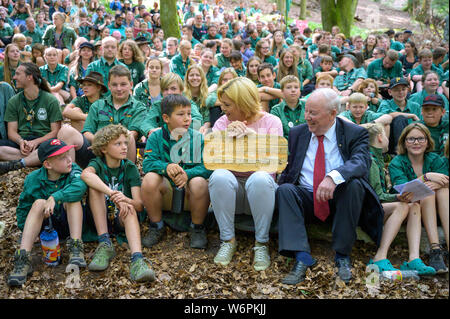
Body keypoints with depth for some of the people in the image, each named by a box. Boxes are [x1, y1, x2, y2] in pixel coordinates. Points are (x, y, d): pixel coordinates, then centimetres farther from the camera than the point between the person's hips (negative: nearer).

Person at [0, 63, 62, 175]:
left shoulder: (51, 100, 4)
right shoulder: (13, 101, 13)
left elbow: (55, 131, -1)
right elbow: (12, 131, 7)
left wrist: (36, 142, -18)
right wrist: (21, 141, -17)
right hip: (21, 141, 2)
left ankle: (12, 165, -37)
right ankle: (34, 159, -29)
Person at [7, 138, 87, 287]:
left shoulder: (73, 170, -10)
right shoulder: (33, 179, -6)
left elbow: (80, 186, -34)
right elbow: (23, 207, 7)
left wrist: (55, 197, -43)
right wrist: (27, 233, 1)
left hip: (69, 223, -1)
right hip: (45, 225, 1)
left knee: (71, 196, -25)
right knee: (39, 202, -27)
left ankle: (76, 248, -37)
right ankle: (23, 259, -38)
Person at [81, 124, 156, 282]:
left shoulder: (130, 167, -2)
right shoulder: (98, 163, -5)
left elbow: (140, 205, -12)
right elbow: (85, 174, -33)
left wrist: (125, 200, -36)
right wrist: (113, 195, -46)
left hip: (123, 219, 0)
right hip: (100, 219, 0)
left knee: (129, 207, -33)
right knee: (95, 186, -24)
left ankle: (137, 260, -55)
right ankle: (105, 244, -30)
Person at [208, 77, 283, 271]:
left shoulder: (271, 121, 3)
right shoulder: (223, 122, 10)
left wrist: (252, 135, -17)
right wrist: (227, 137, -16)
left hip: (260, 188, -2)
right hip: (231, 185, 2)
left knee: (260, 179, -36)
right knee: (219, 176, -31)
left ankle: (261, 243, -19)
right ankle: (228, 240, -17)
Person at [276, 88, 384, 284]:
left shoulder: (355, 133, -2)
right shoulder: (297, 133, 10)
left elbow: (361, 162, -21)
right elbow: (288, 169, 13)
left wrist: (334, 176, -41)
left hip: (339, 200, -2)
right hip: (306, 199, 3)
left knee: (354, 184, -32)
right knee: (285, 190, -26)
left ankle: (342, 255, -21)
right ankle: (302, 259, -32)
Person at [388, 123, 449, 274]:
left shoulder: (436, 160, 4)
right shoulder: (396, 163, -4)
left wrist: (435, 184, -34)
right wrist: (427, 177, -28)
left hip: (437, 213, 3)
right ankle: (435, 250, -41)